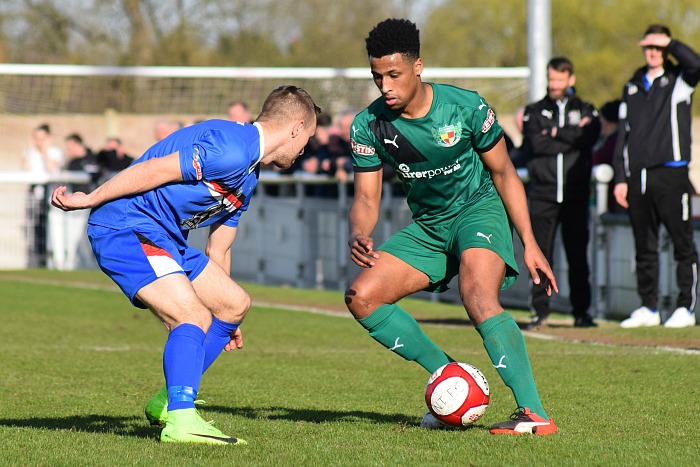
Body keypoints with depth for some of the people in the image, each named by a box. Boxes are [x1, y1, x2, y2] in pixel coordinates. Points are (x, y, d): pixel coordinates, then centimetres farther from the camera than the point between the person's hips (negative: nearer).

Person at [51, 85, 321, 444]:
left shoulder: (247, 177, 19)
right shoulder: (232, 149, -17)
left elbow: (218, 251, 28)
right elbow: (152, 171, -19)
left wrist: (227, 323, 35)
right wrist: (88, 200, -15)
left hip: (166, 239, 11)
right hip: (126, 229, -11)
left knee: (235, 304, 17)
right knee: (194, 318, -23)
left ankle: (169, 400, 24)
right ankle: (180, 421, -33)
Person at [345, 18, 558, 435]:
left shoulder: (465, 106, -18)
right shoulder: (369, 124, -9)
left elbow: (503, 172, -5)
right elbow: (367, 198, -4)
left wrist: (530, 244, -8)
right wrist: (359, 236, -29)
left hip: (479, 209, -6)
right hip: (426, 227, 6)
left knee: (478, 296, -33)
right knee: (361, 296, -10)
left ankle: (534, 414, -33)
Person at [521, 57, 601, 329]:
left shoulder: (586, 111, 13)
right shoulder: (534, 112, 12)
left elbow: (589, 137, -9)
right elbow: (534, 144, -6)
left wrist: (554, 133, -7)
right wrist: (572, 136, -7)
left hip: (575, 193, 0)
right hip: (542, 192, 0)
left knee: (578, 255, 2)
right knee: (540, 255, -4)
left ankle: (581, 312, 8)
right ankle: (539, 311, 0)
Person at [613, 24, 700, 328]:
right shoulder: (632, 87, 17)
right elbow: (623, 134, 16)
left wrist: (669, 43, -10)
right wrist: (620, 178, 10)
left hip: (671, 174, -5)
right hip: (637, 176, 5)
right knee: (644, 248, 8)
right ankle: (648, 308, 15)